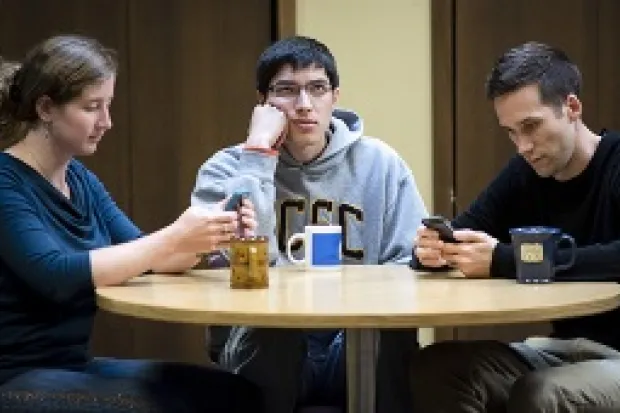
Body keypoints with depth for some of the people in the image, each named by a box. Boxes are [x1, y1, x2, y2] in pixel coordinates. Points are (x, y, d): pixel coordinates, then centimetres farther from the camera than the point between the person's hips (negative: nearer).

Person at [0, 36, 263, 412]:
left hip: (75, 366, 8)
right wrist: (173, 238, -27)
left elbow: (143, 255, 7)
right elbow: (57, 276, -27)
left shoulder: (81, 179, 11)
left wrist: (211, 236, -12)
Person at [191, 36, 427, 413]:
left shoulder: (381, 164, 5)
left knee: (393, 330, -30)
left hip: (365, 343, 1)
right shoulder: (228, 168, 0)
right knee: (275, 328, -33)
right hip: (266, 347, -1)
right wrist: (260, 149, -16)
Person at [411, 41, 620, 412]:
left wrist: (504, 261, -33)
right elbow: (462, 234, 7)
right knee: (437, 368, -13)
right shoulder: (524, 175, 7)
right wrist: (435, 249, -18)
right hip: (569, 346, 6)